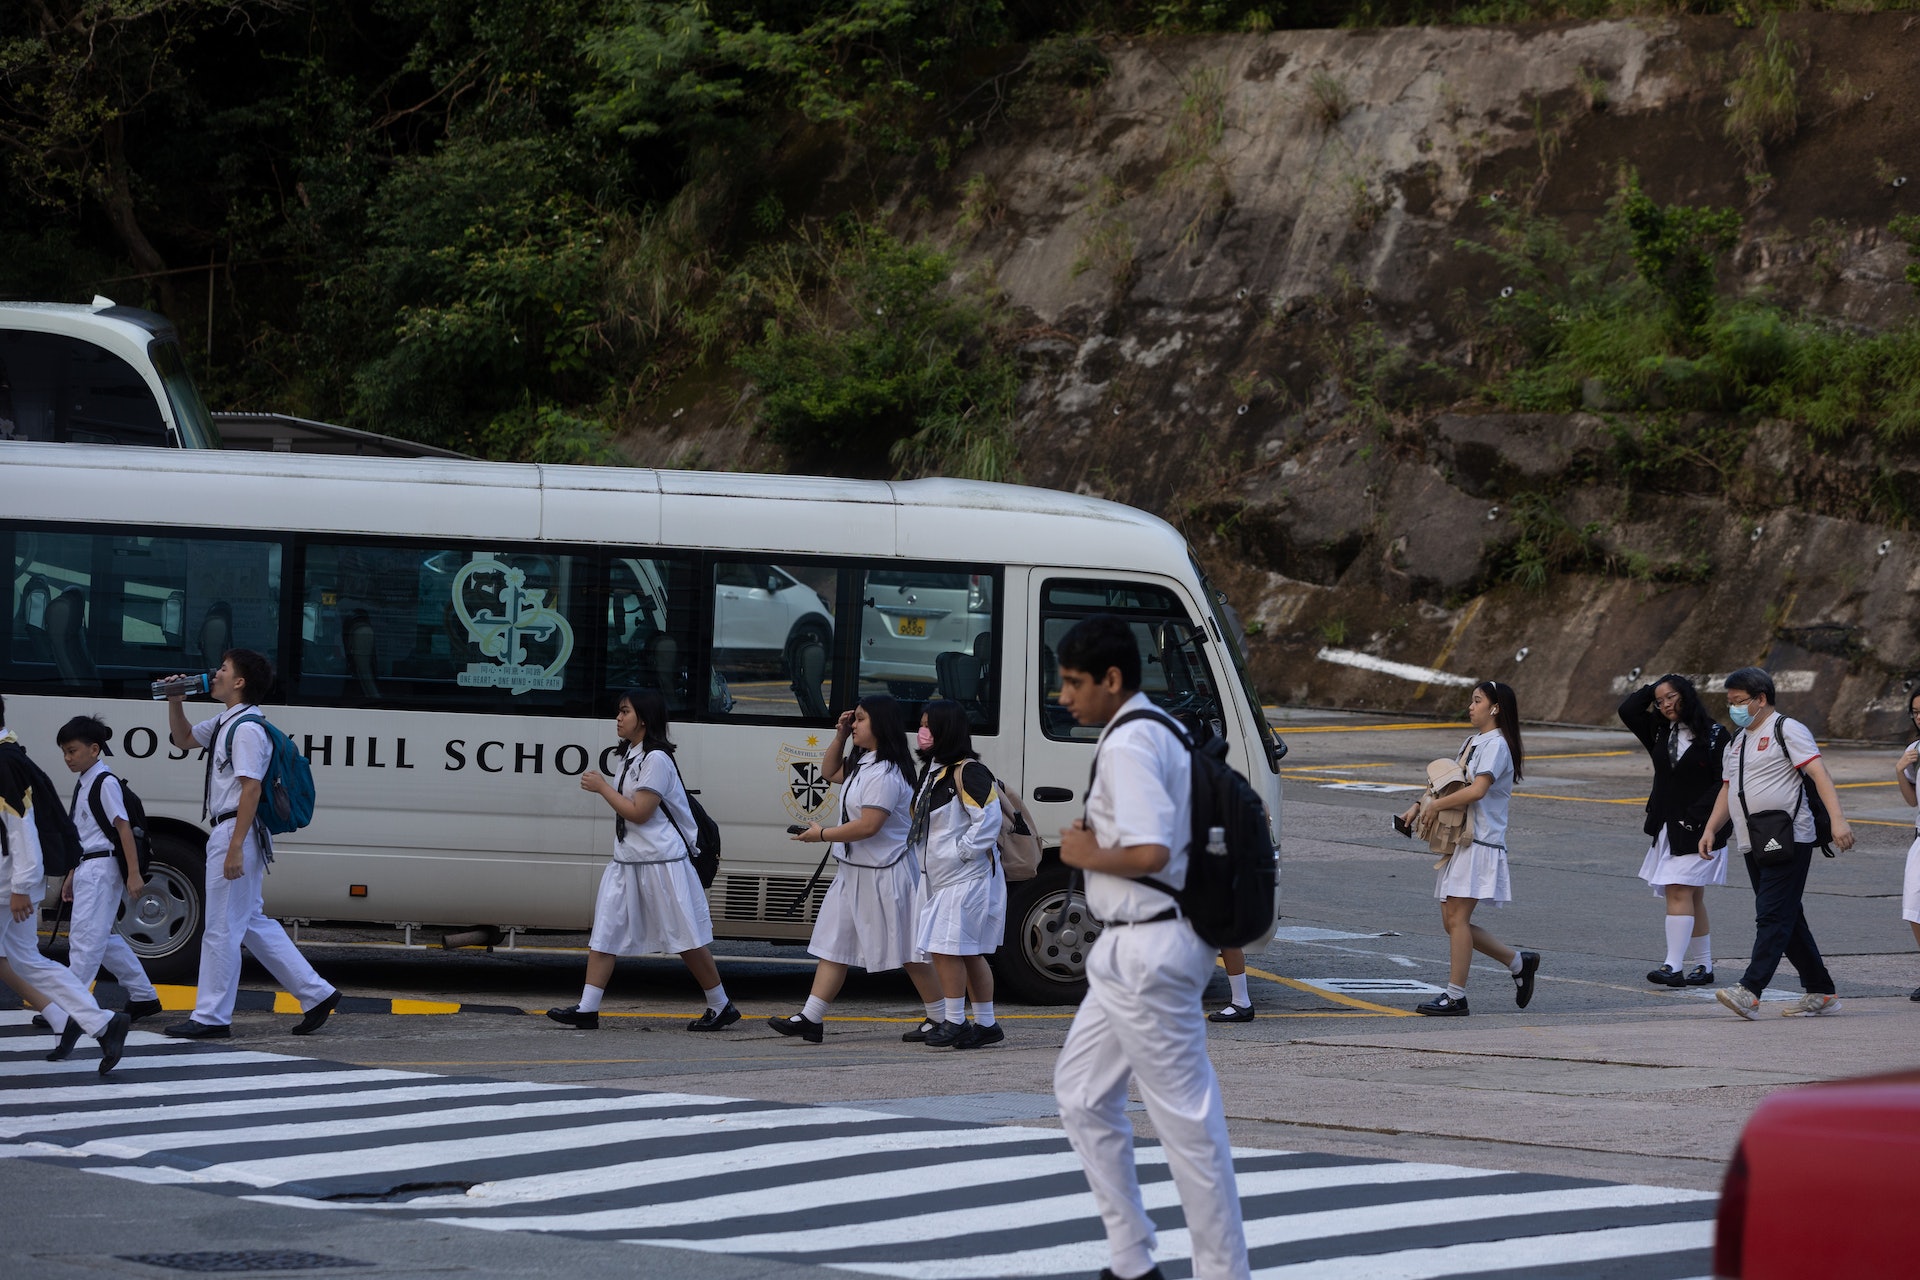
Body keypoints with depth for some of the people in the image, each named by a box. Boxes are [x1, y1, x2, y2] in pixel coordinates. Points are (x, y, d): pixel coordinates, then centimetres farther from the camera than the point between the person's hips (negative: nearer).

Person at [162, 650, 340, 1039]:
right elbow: (183, 739, 34)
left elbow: (250, 789, -22)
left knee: (222, 927, -4)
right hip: (228, 831, 11)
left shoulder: (246, 728, -16)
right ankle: (316, 994, 18)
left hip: (237, 830, -11)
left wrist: (235, 848, -25)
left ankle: (211, 1017, 2)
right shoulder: (224, 722, 15)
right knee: (253, 923, 15)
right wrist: (175, 702, 17)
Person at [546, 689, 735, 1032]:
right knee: (604, 932, 1)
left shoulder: (656, 759, -15)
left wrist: (602, 787, -13)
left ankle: (721, 1006, 11)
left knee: (686, 938, -1)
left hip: (661, 862, -9)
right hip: (627, 861, 9)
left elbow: (639, 812, -19)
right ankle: (587, 1009, 0)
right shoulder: (630, 756, 14)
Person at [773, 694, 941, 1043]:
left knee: (909, 952, -1)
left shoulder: (885, 773, -21)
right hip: (854, 871, 10)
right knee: (834, 944, 5)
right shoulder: (862, 764, 11)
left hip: (885, 874, -10)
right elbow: (829, 772, 29)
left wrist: (822, 834, -15)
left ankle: (942, 1019, 10)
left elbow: (868, 825, -26)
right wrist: (840, 737, 12)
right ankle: (810, 1019, 3)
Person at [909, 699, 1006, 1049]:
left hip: (966, 878, -10)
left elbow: (989, 819, -21)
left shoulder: (967, 772, -15)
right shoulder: (932, 771, 15)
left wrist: (960, 852, -17)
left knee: (946, 949, -11)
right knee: (970, 954, 12)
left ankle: (954, 1021, -6)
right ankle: (986, 1024, 17)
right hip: (941, 878, 10)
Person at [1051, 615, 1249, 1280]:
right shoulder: (1161, 731, 14)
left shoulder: (1128, 744, -19)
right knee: (1082, 1093, 18)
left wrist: (1086, 853, -12)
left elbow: (1149, 853, -28)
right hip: (1131, 950, 11)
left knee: (1186, 1118, -4)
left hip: (1143, 952, -11)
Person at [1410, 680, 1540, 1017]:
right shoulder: (1473, 742, 19)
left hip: (1480, 843, -10)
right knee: (1452, 921, 8)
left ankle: (1455, 997, -7)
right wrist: (1426, 807, 5)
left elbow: (1477, 789, -25)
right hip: (1461, 841, 10)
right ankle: (1519, 962, 19)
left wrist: (1436, 805, -17)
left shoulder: (1496, 745, -11)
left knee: (1457, 918, -10)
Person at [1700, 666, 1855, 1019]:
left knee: (1772, 916, -15)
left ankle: (1750, 991, -26)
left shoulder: (1786, 731, -6)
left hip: (1789, 841, -9)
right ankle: (1820, 993, 16)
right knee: (1787, 920, 10)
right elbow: (1727, 789, 25)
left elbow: (1819, 774, -16)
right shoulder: (1736, 743, 20)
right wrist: (1710, 829, 11)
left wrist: (1838, 819, -27)